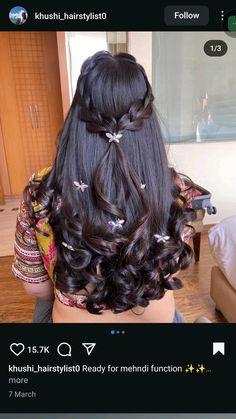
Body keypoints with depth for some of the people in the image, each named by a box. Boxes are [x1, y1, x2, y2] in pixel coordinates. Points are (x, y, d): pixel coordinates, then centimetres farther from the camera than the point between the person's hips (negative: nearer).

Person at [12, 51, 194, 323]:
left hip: (73, 318, 0)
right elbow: (171, 272, -6)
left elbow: (36, 287, -11)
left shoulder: (41, 193, -26)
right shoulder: (169, 189, -24)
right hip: (157, 316, 2)